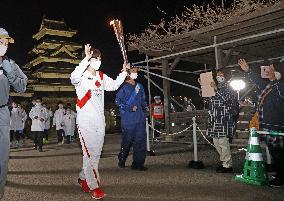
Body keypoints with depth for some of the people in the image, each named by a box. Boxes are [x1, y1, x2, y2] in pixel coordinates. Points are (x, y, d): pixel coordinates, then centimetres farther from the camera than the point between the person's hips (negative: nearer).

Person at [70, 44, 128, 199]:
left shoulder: (101, 77, 12)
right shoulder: (82, 76, -8)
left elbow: (114, 85, 23)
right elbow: (73, 78, -31)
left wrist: (124, 72, 15)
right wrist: (86, 59, -32)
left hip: (99, 120, 7)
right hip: (85, 120, -6)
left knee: (96, 153, 12)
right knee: (90, 153, -6)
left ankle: (83, 178, 32)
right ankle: (94, 186, 6)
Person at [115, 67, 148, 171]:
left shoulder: (139, 86, 17)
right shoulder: (124, 87, -1)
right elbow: (117, 101, -7)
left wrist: (144, 110, 12)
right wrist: (130, 108, -14)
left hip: (140, 119, 5)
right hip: (128, 120, -5)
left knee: (141, 140, 1)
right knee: (127, 141, 2)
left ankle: (138, 163, 10)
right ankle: (121, 161, 24)